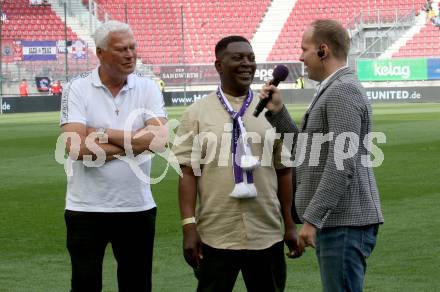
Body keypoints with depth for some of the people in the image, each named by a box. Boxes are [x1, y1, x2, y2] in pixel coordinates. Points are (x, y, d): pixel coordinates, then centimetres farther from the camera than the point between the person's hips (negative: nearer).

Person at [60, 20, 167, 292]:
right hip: (86, 208, -2)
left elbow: (159, 139, -13)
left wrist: (104, 133, -13)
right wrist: (135, 143, -14)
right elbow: (76, 147, -18)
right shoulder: (77, 89, -5)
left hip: (137, 207, 2)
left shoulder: (148, 88, 2)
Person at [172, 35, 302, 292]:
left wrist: (290, 224, 8)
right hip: (215, 236, -2)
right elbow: (189, 172, -2)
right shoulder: (198, 112, 1)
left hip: (267, 235, 2)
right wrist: (189, 225, -10)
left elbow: (283, 171, 10)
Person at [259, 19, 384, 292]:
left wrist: (312, 218, -22)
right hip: (334, 220, 10)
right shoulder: (334, 90, 19)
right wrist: (278, 111, 10)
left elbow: (342, 164, -22)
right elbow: (308, 150, 20)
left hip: (345, 223, -10)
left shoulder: (343, 91, -14)